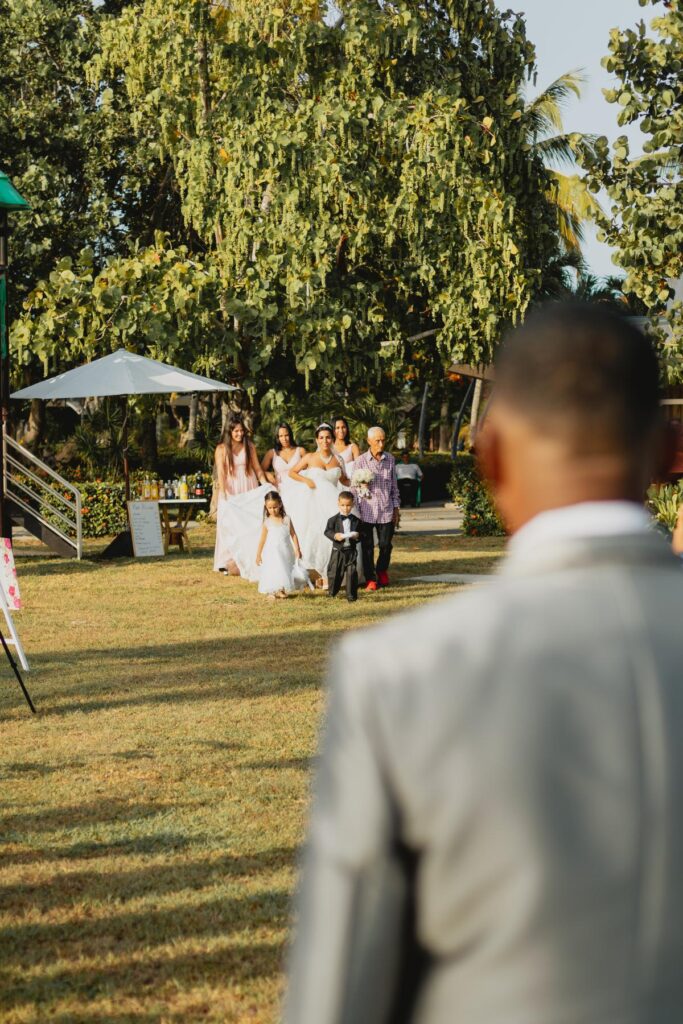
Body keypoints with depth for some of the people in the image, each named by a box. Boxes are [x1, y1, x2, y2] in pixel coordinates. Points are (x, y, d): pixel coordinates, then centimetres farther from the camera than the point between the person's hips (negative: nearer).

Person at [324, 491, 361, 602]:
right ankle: (332, 592, 26)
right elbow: (327, 531, -3)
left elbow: (360, 534, 8)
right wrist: (335, 536, -21)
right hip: (338, 550, -1)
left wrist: (357, 536, -14)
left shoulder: (356, 521, 5)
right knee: (335, 572, 7)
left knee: (352, 572, -4)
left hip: (351, 551, 1)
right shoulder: (334, 520, -1)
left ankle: (351, 595, 3)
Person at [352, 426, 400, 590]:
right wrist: (356, 511, -2)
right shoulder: (360, 462, -4)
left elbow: (394, 485, 12)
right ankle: (370, 579, 15)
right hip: (367, 511, -2)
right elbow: (355, 488, 0)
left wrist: (396, 508, 11)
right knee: (367, 547, 2)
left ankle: (382, 571, 34)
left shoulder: (390, 460, 5)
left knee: (386, 545, 7)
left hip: (386, 511, 2)